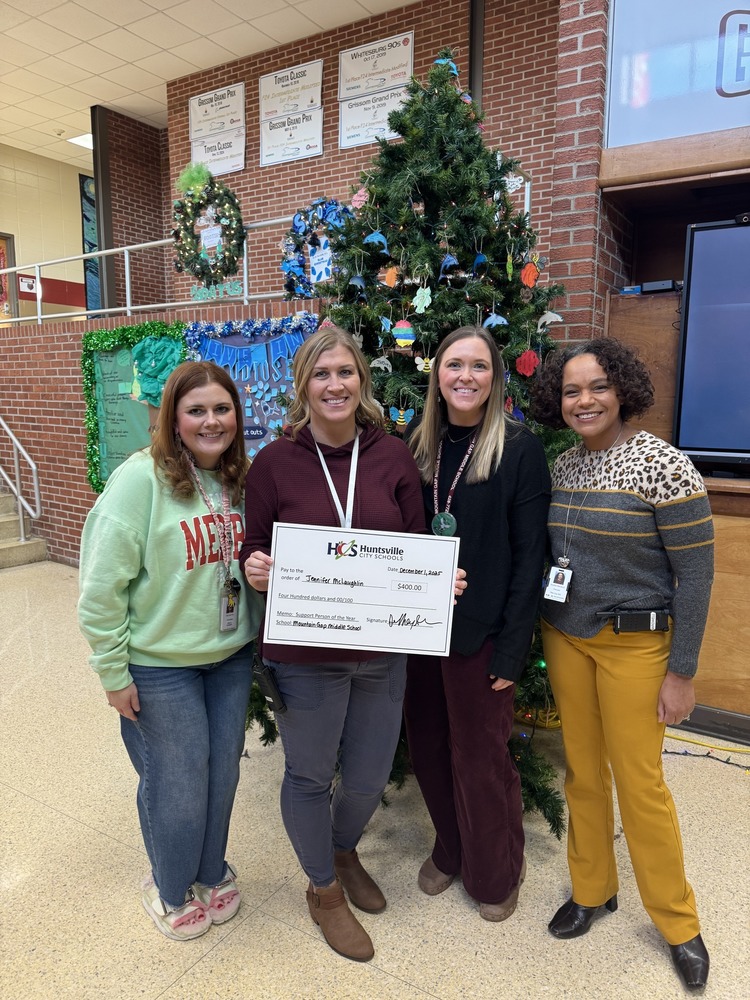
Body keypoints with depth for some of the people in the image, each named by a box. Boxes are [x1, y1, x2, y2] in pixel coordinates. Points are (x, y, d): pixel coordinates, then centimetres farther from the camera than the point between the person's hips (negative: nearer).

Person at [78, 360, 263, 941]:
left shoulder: (241, 480, 0)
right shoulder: (141, 479, -18)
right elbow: (102, 584, -17)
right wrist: (113, 671, -12)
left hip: (232, 656, 5)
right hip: (160, 665, -5)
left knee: (223, 771, 19)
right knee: (178, 783, 12)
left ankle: (212, 872, 46)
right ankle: (171, 891, 41)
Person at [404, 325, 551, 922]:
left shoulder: (520, 448, -8)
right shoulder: (418, 446, 5)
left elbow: (529, 555, -10)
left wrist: (513, 648, -13)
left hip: (480, 630, -4)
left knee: (480, 756, 9)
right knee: (429, 747, 16)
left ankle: (497, 872, 36)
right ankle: (450, 850, 43)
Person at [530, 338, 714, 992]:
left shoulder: (664, 465, -15)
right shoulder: (563, 466, 3)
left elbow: (696, 573, -13)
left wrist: (682, 673, -11)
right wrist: (546, 632, 8)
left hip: (635, 643, -5)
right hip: (565, 636, 5)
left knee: (638, 780, 5)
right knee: (582, 771, 15)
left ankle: (678, 921, 31)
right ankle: (592, 889, 38)